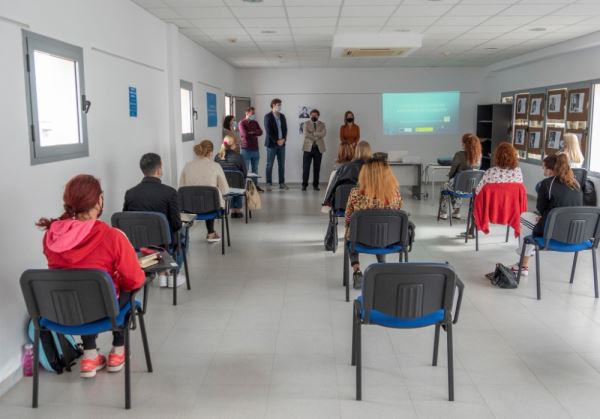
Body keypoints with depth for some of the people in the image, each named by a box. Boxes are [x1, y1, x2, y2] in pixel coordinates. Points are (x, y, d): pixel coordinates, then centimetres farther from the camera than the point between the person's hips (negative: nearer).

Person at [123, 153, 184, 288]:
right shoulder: (169, 192, -19)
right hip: (163, 242, -3)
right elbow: (177, 225, -15)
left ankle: (162, 275, 37)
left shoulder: (130, 193, -9)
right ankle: (173, 275, 33)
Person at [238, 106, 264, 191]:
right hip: (246, 150, -5)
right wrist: (255, 134, -3)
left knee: (255, 169, 9)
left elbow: (260, 132, -3)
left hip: (255, 149, 5)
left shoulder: (255, 122, 13)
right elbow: (245, 134, -17)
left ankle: (255, 185, 15)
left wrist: (251, 133, -13)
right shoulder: (242, 123, -3)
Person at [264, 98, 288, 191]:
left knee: (282, 164, 7)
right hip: (272, 144, -5)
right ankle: (269, 184, 4)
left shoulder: (282, 116, 12)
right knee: (269, 165, 0)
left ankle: (282, 183, 13)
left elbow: (285, 128, 10)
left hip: (281, 143, 5)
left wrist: (283, 139, -5)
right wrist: (276, 141, -13)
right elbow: (268, 131, -11)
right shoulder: (268, 116, -5)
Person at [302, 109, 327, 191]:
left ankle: (315, 185, 10)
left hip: (319, 148, 1)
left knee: (317, 168, 3)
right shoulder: (306, 123, 8)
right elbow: (306, 134, -8)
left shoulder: (322, 124, 11)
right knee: (306, 167, -4)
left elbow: (324, 133, -7)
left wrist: (313, 133, -11)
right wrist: (316, 137, -10)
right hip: (308, 148, -1)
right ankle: (304, 184, 2)